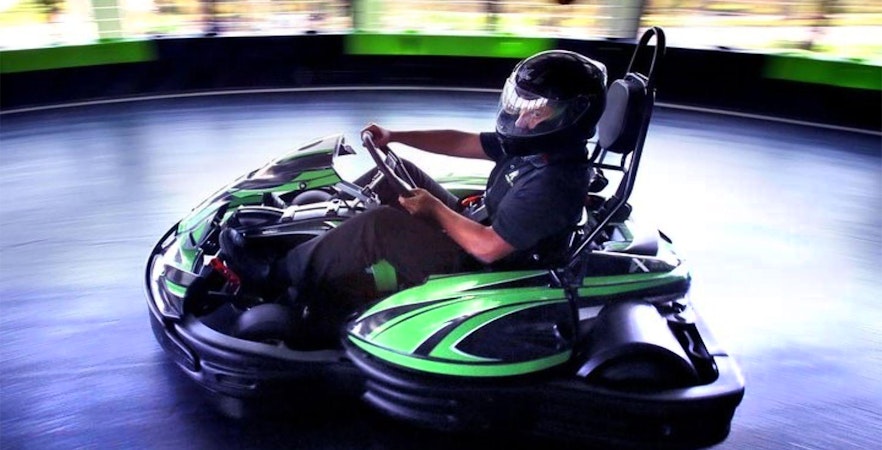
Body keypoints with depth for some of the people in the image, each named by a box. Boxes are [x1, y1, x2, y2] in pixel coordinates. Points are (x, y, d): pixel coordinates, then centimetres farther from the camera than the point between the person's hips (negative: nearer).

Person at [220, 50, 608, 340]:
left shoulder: (554, 183, -28)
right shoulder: (536, 145, 1)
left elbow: (488, 247, -29)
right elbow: (462, 143, 7)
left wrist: (434, 209, -17)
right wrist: (393, 136, 2)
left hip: (479, 272, -10)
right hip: (476, 229, 10)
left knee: (378, 225, -25)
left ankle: (280, 274, -9)